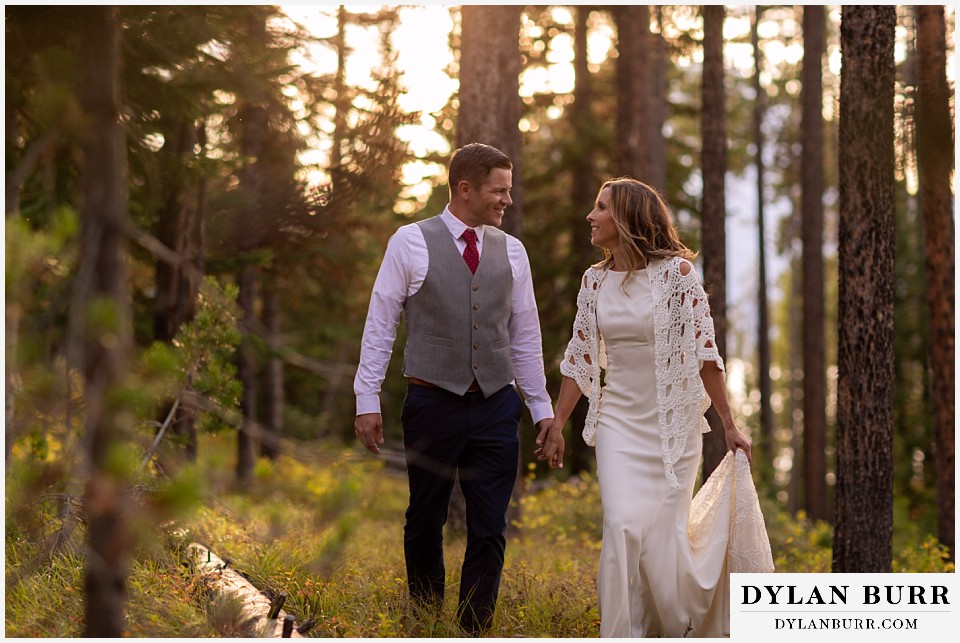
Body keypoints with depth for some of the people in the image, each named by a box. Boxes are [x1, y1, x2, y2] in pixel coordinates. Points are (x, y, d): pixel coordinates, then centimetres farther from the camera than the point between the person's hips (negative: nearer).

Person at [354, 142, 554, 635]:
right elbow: (379, 325, -1)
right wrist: (367, 399, -4)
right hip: (433, 404, -3)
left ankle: (473, 631, 11)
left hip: (496, 406, 3)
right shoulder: (410, 243, -3)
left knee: (489, 532, 2)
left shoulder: (511, 251, 8)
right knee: (425, 524, 10)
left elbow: (525, 336, 13)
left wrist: (542, 408, 12)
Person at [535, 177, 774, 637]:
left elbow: (704, 352, -7)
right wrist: (556, 425, 8)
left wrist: (729, 426, -6)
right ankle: (623, 634, -3)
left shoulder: (675, 272, -8)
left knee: (664, 532, -1)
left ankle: (683, 627, 24)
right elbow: (580, 358, 11)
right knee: (622, 526, -13)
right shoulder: (595, 281, 5)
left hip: (674, 422, -3)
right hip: (619, 422, 3)